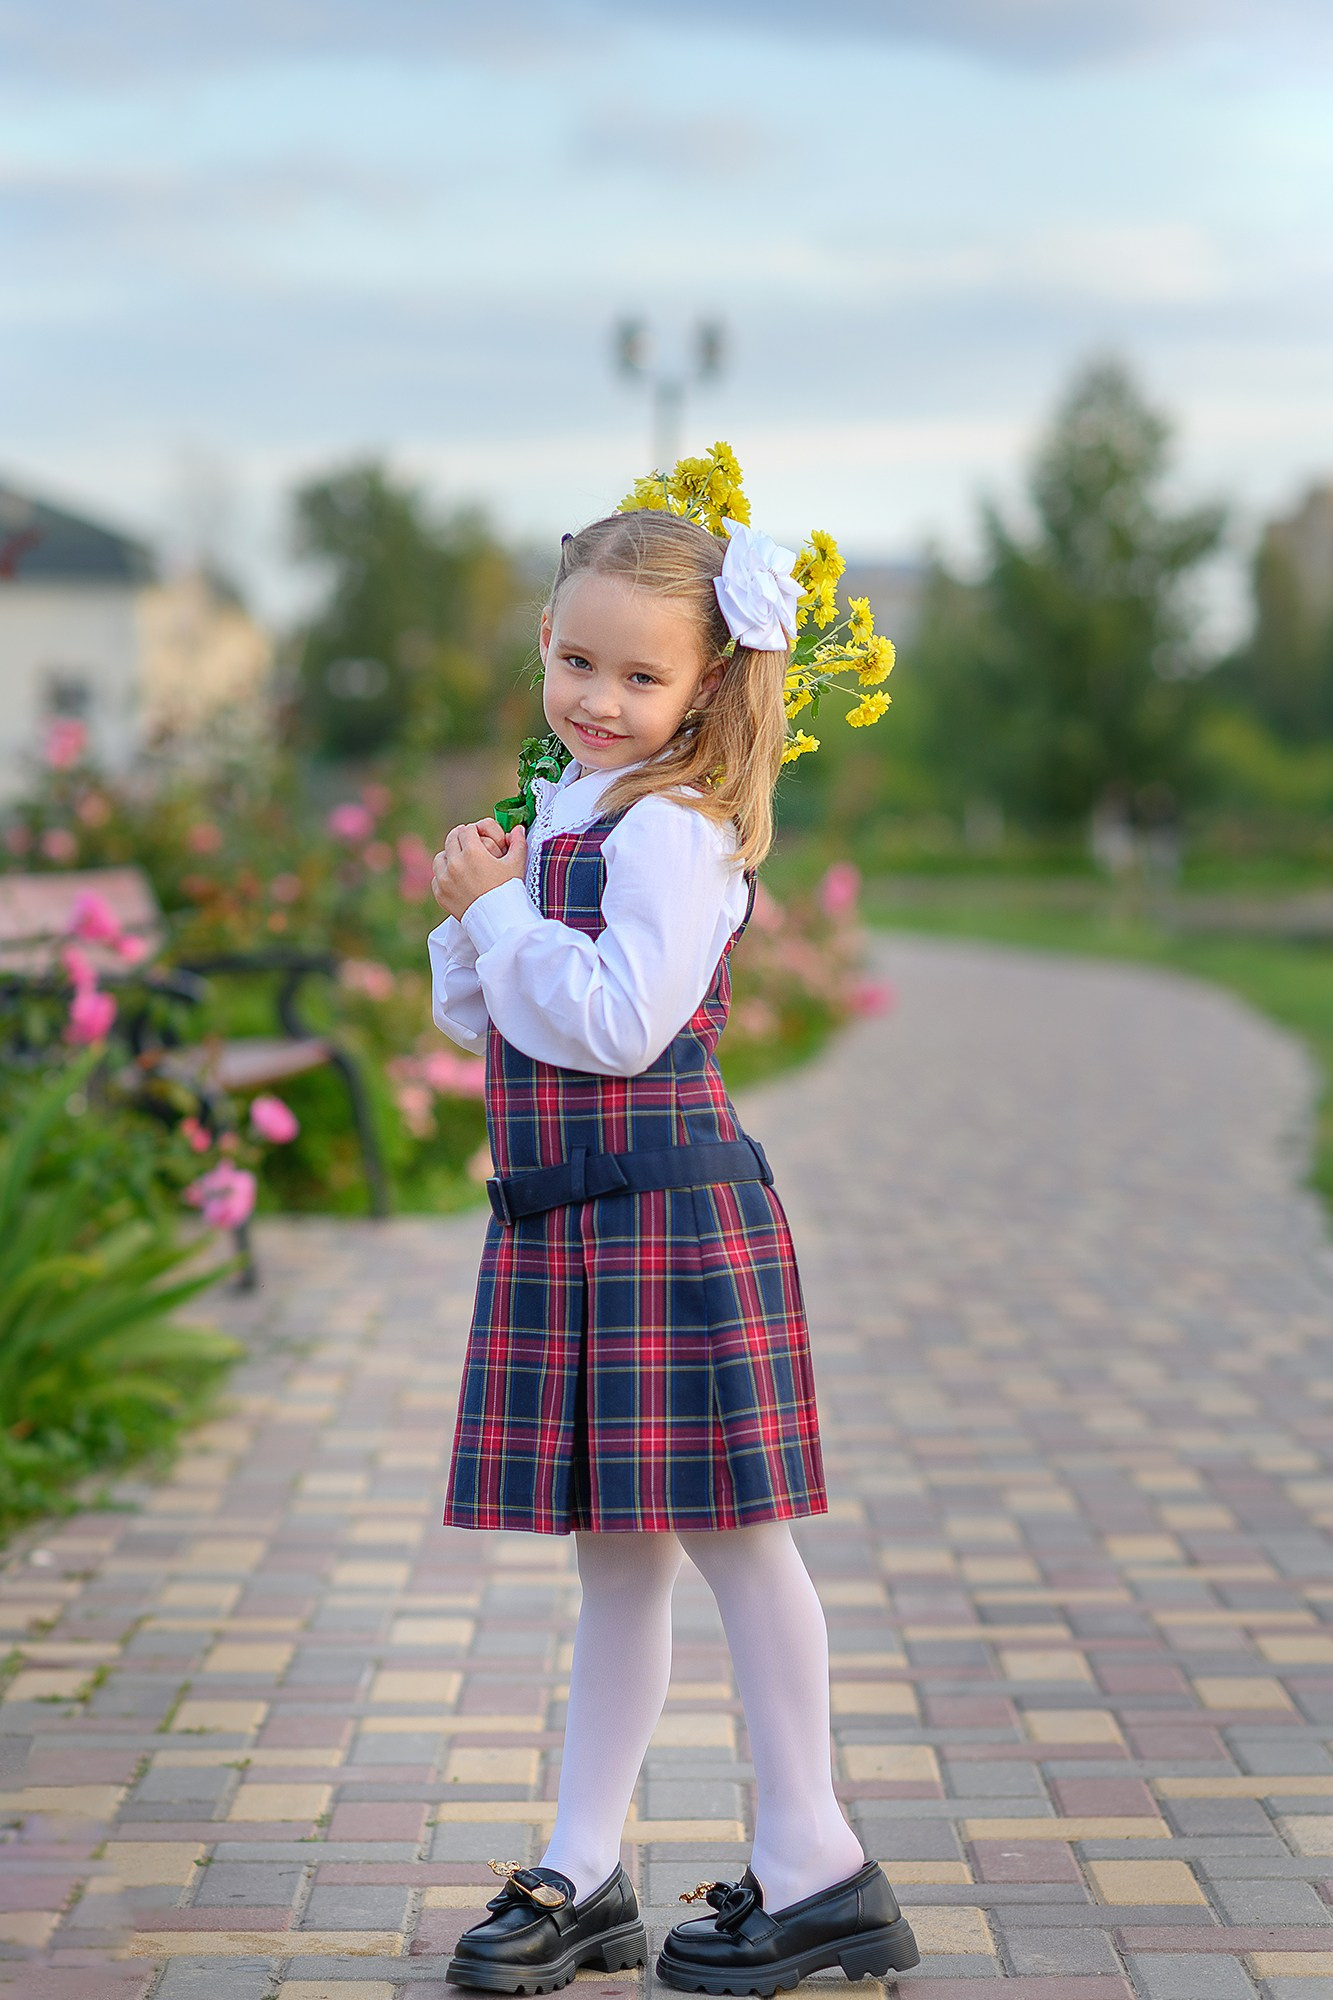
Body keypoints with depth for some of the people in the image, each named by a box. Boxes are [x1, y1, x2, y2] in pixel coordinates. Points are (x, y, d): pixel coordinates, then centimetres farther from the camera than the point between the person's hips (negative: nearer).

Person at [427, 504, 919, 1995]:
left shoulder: (672, 829, -12)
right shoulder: (556, 815, 15)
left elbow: (618, 1025, -22)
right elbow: (474, 1019, 18)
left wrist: (499, 909, -12)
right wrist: (475, 915, -1)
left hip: (668, 1212, -8)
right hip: (559, 1213, 9)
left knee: (726, 1525, -1)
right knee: (614, 1548, 13)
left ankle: (814, 1869, 10)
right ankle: (582, 1872, 19)